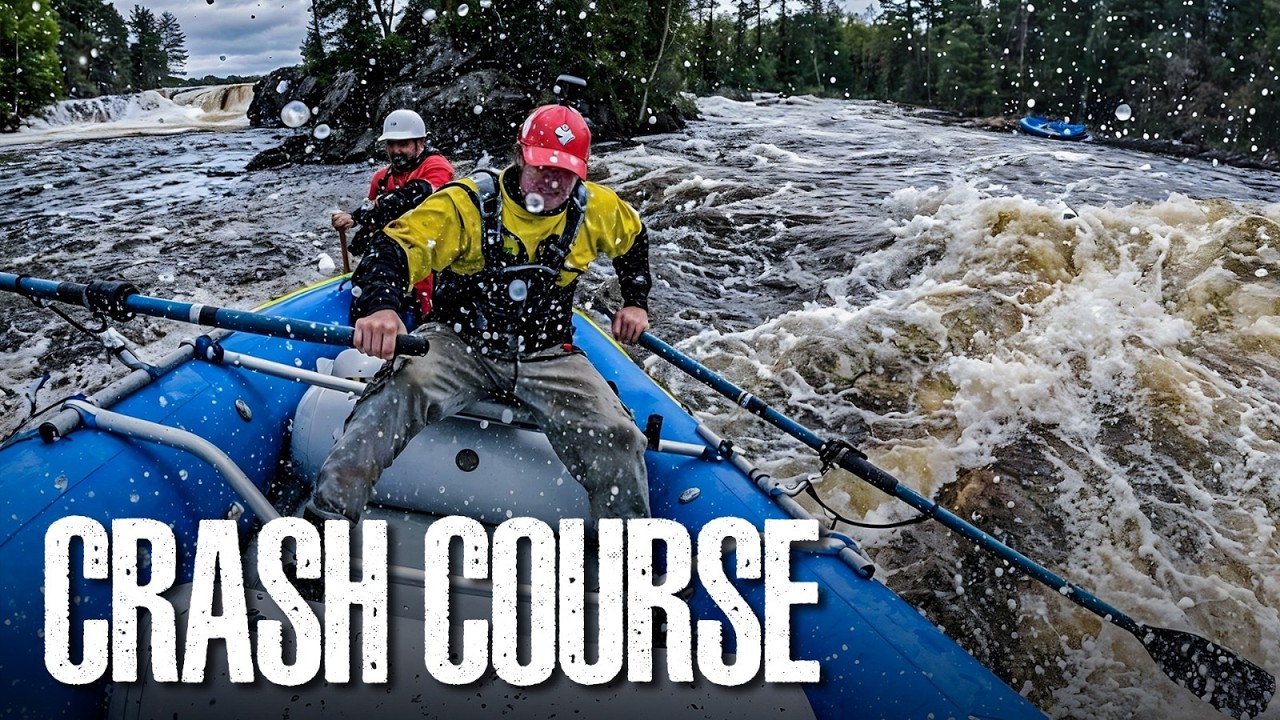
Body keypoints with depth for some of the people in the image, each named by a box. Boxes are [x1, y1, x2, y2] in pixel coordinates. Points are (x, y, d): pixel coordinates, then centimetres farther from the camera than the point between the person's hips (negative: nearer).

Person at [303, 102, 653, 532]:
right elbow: (393, 249, -22)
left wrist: (636, 302, 20)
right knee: (401, 391, -34)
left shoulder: (596, 209, 2)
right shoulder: (469, 203, -11)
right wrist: (377, 306, -42)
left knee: (617, 442, -16)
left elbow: (634, 237, 26)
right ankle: (326, 519, -30)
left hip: (547, 358, 3)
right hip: (460, 344, -2)